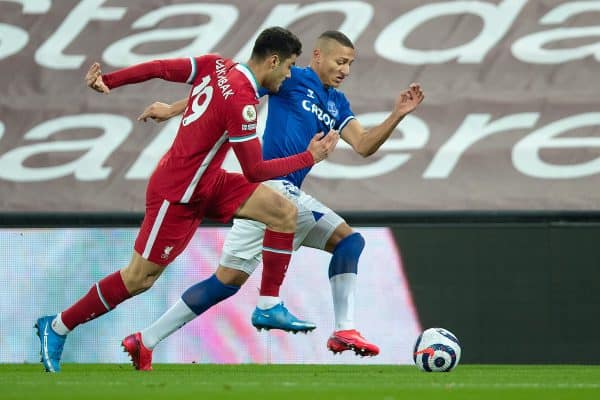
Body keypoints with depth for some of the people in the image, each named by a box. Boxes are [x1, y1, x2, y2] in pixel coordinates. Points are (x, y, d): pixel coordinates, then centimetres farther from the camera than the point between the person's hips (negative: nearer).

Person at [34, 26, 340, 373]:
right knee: (139, 279, 0)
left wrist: (108, 81, 6)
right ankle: (57, 327, 14)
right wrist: (310, 157, -13)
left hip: (208, 181, 9)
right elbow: (255, 171, -21)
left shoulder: (215, 66, -3)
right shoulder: (241, 101, -27)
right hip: (177, 194, -9)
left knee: (285, 212, -2)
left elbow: (159, 68, -1)